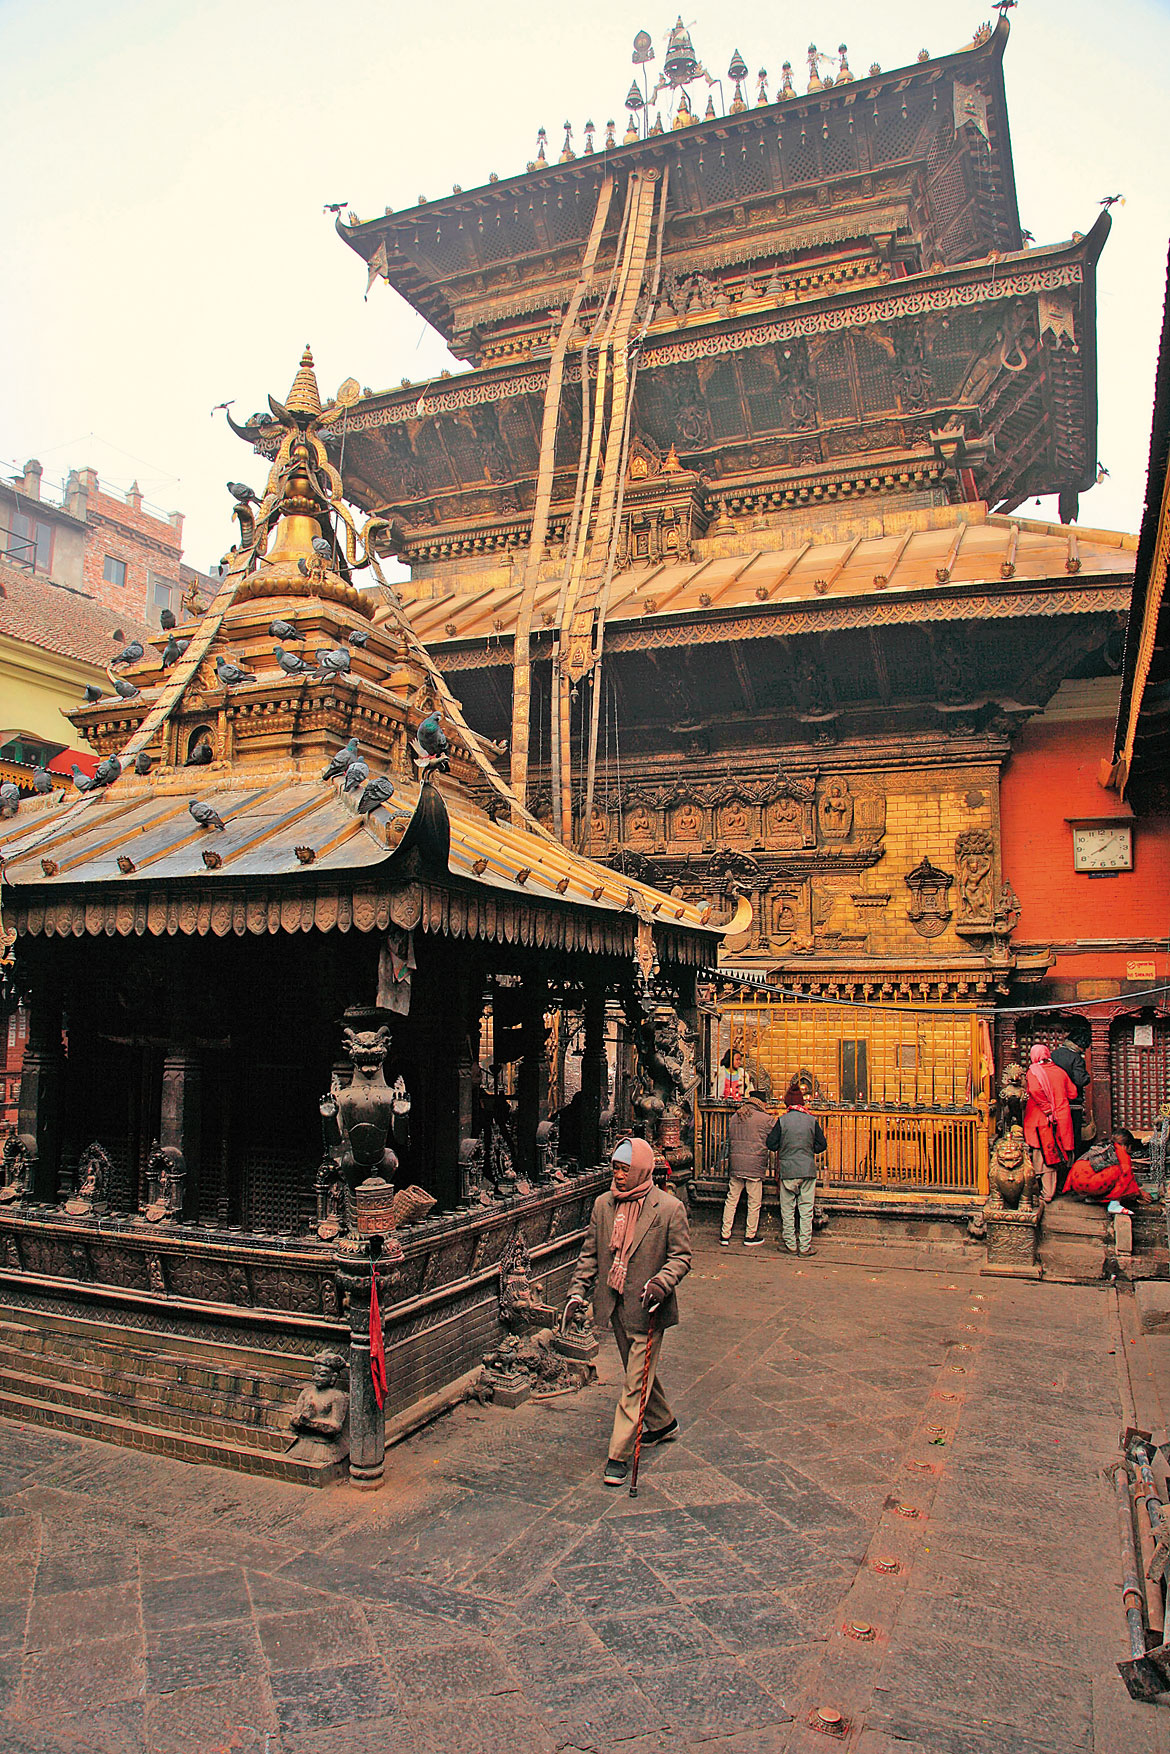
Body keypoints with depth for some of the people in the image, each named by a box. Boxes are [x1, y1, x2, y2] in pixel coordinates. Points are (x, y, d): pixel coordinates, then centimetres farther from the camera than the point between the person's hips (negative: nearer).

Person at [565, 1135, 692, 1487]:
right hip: (615, 1305, 6)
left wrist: (660, 1284, -23)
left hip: (647, 1308, -5)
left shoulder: (669, 1208, -12)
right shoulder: (603, 1204, 2)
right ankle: (663, 1423, 43)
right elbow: (590, 1253, 9)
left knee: (636, 1381, -2)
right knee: (638, 1372, 21)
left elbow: (681, 1256, -7)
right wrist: (578, 1289, -1)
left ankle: (619, 1454, 8)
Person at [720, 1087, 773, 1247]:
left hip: (735, 1164, 5)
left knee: (731, 1199, 10)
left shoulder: (734, 1118, 11)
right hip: (755, 1166, -5)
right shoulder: (766, 1119, -4)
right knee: (754, 1202, 6)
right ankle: (751, 1236, 13)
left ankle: (725, 1235, 13)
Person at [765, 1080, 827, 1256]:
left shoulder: (782, 1120, -6)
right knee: (806, 1209, 7)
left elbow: (771, 1144, -3)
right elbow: (822, 1145, 3)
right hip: (808, 1170, 1)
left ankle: (791, 1245, 13)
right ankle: (805, 1246, 9)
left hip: (787, 1170, -1)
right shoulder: (812, 1120, -2)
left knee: (787, 1209, 9)